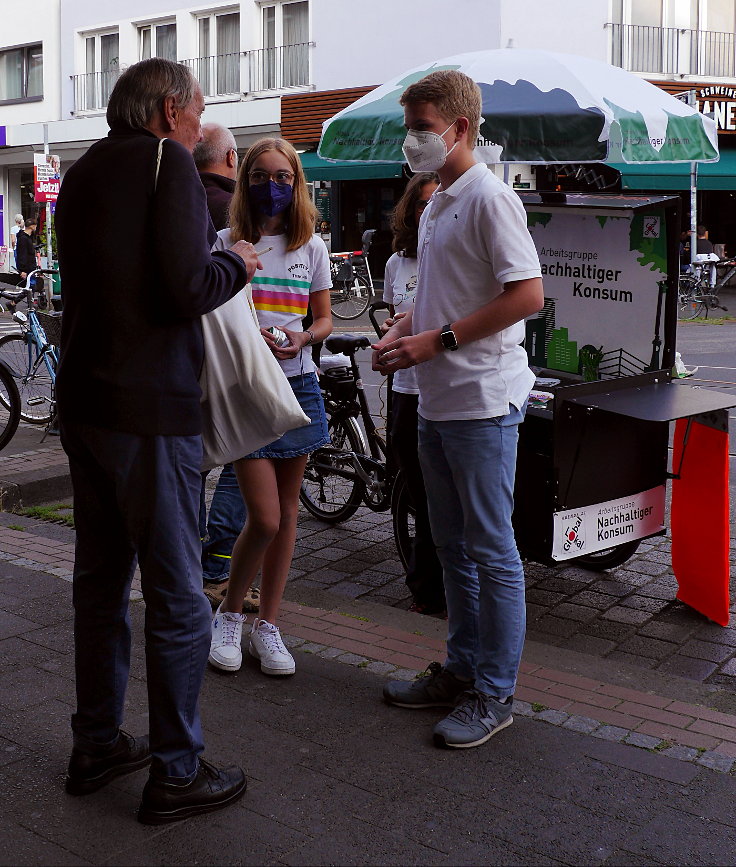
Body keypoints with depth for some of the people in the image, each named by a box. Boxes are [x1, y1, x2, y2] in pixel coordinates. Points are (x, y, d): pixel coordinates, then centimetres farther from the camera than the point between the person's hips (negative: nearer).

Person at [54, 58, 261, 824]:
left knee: (99, 583, 16)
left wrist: (216, 260, 16)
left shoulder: (83, 172, 15)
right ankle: (175, 774, 11)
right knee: (177, 599, 1)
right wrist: (235, 262, 0)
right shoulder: (166, 162, -10)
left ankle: (96, 746, 28)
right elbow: (188, 290, -19)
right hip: (149, 411, -8)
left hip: (82, 405, 8)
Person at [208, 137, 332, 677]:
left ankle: (268, 625, 21)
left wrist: (303, 338, -11)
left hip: (297, 384, 3)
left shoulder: (312, 247, 7)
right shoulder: (228, 243, 0)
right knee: (264, 518, -8)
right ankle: (230, 614, 16)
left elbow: (324, 320, 11)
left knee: (287, 510, 8)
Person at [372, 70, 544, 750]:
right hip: (437, 400, 10)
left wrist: (438, 341, -18)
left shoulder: (489, 197, -12)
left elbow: (527, 294, -20)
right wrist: (399, 335, 6)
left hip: (483, 401, -10)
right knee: (453, 546, 17)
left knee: (491, 551, 0)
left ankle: (494, 694, 11)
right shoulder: (435, 207, 17)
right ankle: (462, 668, 30)